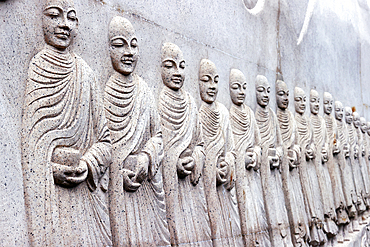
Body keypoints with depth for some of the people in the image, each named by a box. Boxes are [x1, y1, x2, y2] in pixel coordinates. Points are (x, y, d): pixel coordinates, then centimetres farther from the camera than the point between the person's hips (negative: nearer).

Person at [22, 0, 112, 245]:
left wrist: (88, 165, -8)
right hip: (39, 197, -3)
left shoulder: (85, 74, 10)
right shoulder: (28, 69, 1)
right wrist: (48, 169, -14)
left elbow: (106, 139, 10)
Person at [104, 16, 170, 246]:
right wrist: (119, 171, -15)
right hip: (110, 184, -4)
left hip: (145, 187, 4)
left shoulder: (144, 91, 11)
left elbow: (157, 135, 11)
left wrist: (144, 159, -9)